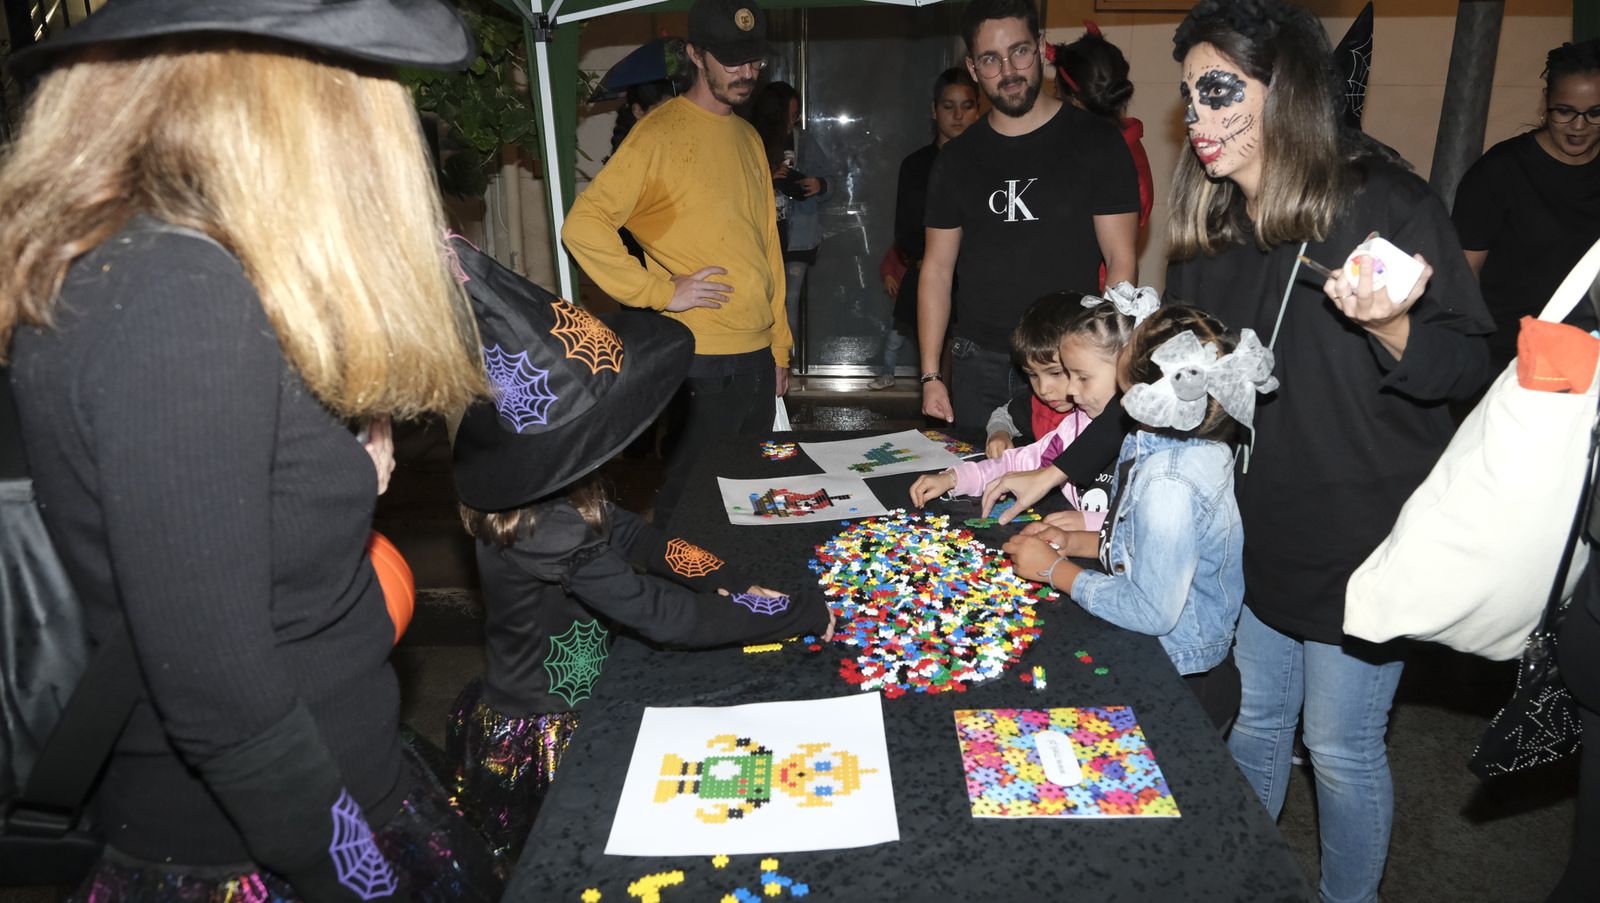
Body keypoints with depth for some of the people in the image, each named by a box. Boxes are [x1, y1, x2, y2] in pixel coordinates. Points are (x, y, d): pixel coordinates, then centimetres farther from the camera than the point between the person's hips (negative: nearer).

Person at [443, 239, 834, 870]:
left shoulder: (534, 492, -10)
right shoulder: (548, 530, -35)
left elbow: (628, 533, -5)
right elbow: (667, 617, -31)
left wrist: (734, 584, -17)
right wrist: (803, 614, -22)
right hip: (537, 747, -7)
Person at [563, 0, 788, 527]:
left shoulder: (748, 138, 14)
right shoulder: (659, 133, -9)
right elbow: (583, 226, -16)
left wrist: (779, 348, 16)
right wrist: (661, 291, -17)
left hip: (758, 358, 7)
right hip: (701, 364, -7)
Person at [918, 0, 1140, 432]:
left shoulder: (1095, 142, -1)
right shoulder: (958, 159, 8)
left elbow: (1120, 261, -4)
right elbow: (937, 269, 8)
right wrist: (930, 376, 1)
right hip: (979, 367, 3)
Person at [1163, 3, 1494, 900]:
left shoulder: (1390, 204, -15)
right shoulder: (1209, 225, 3)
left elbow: (1471, 365, -12)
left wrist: (1391, 329, -32)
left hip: (1363, 539, -5)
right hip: (1251, 528, 5)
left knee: (1342, 746, 10)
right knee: (1253, 718, 21)